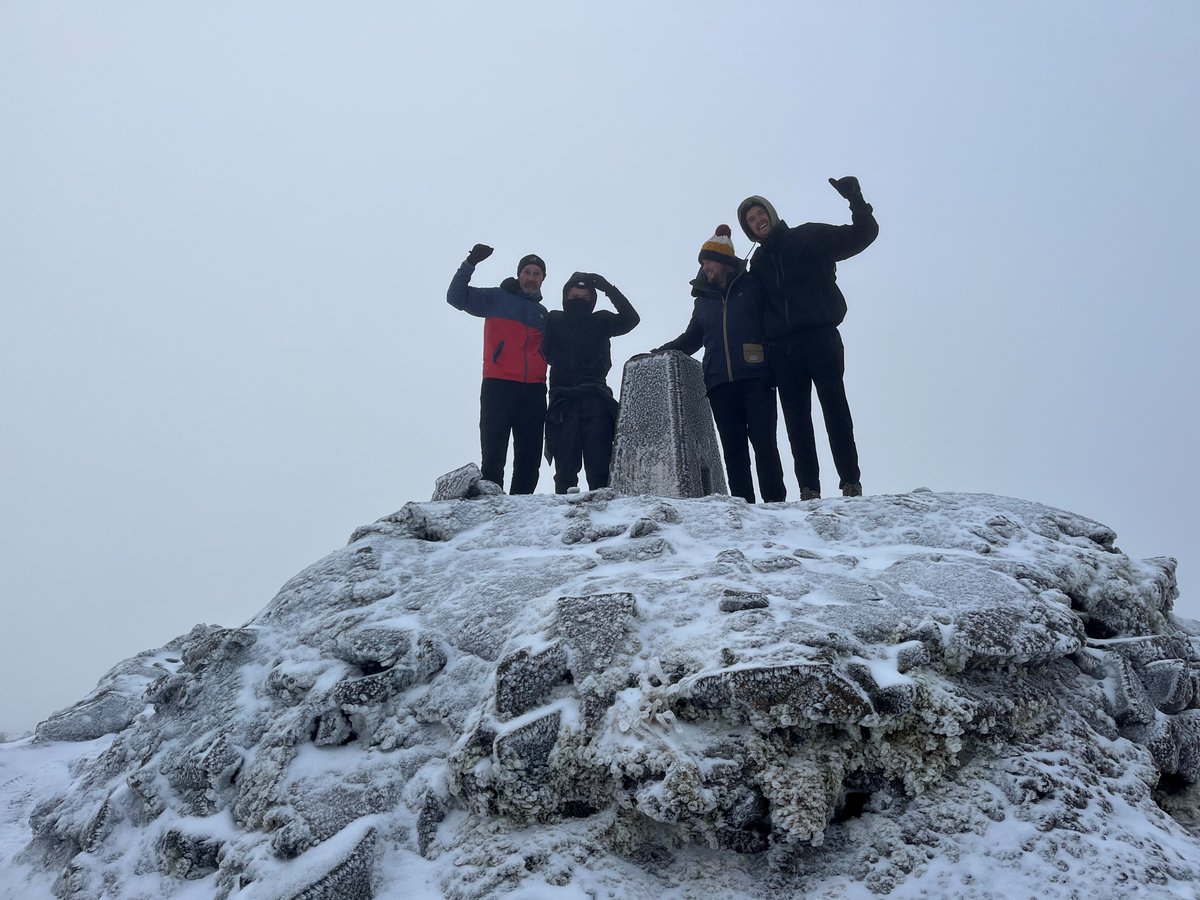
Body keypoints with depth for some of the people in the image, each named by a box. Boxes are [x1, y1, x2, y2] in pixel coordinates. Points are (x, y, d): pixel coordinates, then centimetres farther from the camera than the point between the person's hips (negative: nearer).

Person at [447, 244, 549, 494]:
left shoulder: (543, 314, 23)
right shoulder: (497, 299, 9)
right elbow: (456, 297, -1)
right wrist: (470, 264, -13)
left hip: (534, 392, 5)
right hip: (498, 388, -4)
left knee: (529, 459, 2)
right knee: (493, 456, -7)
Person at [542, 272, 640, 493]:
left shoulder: (601, 321, 14)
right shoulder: (554, 321, 15)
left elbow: (631, 319, 1)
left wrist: (609, 289, -6)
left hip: (596, 402, 0)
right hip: (563, 405, 0)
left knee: (599, 469, -6)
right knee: (565, 470, -2)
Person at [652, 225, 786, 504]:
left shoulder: (752, 286, 5)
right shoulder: (704, 298, 18)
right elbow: (692, 338, 26)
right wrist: (661, 352, 12)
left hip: (756, 379, -4)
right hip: (720, 384, 4)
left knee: (764, 442, -7)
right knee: (733, 449, 2)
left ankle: (775, 500, -4)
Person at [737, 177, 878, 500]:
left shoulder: (809, 237, 9)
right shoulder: (758, 262, 20)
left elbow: (863, 233, 5)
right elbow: (757, 306, 19)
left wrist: (855, 200, -9)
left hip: (821, 337, -4)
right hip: (783, 347, 4)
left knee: (835, 408, -6)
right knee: (796, 418, -1)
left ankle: (851, 483, -5)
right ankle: (809, 489, 1)